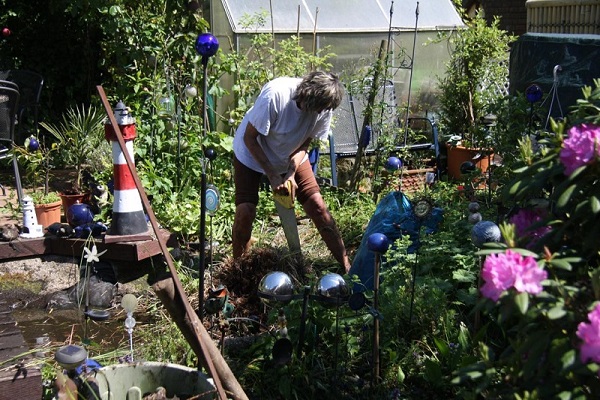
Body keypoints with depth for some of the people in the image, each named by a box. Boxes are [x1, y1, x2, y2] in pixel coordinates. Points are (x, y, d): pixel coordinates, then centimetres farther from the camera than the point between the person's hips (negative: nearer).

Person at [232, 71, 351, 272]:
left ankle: (346, 266, 2)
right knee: (245, 210, -16)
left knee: (317, 206, -6)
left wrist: (291, 174, -22)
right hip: (252, 154, -3)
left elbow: (304, 144, -7)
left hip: (291, 157, 3)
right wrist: (272, 176, -26)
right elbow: (249, 138, -25)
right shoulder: (274, 95, -35)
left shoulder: (323, 107, -22)